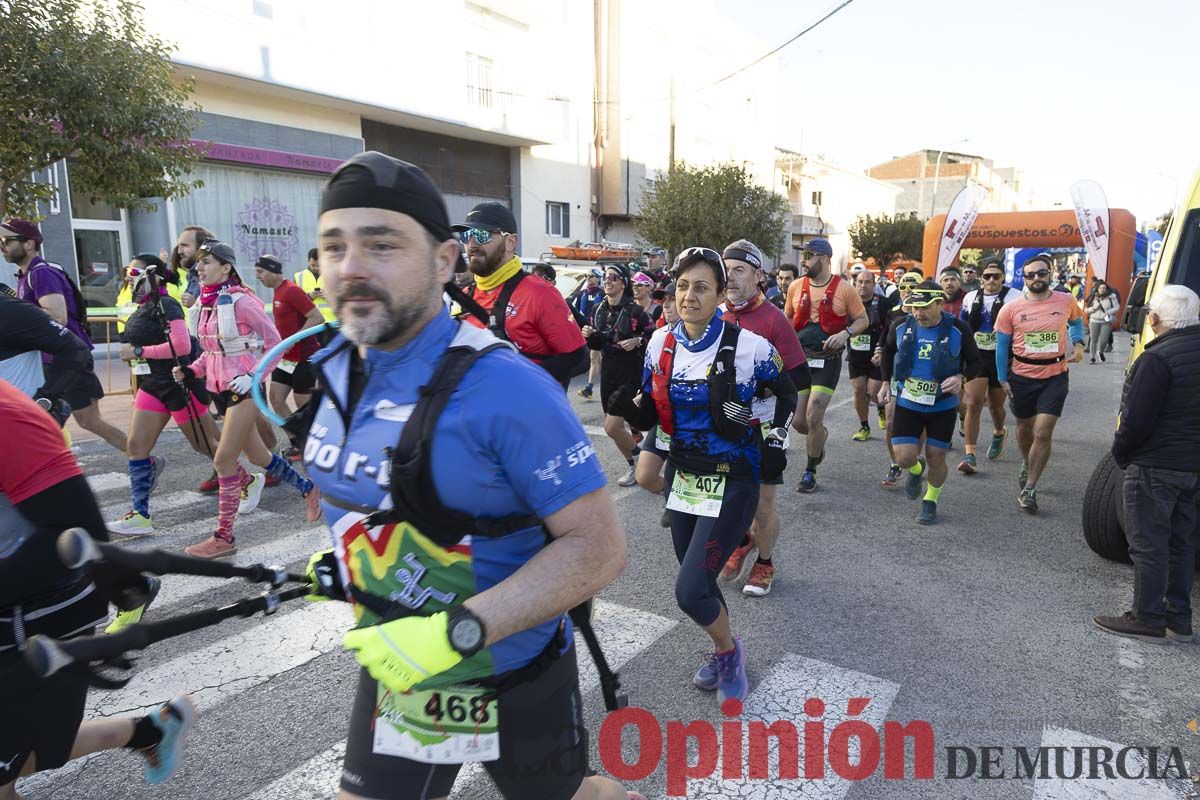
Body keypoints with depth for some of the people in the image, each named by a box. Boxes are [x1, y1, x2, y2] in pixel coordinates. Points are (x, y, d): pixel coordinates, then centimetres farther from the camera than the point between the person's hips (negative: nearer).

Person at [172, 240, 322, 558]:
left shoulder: (240, 300, -14)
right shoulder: (206, 303, 8)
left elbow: (275, 343, -11)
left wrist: (252, 377, -19)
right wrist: (190, 371, 2)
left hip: (246, 389, -8)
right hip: (224, 389, 8)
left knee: (224, 460, -7)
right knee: (257, 455, 16)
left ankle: (224, 538, 4)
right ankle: (308, 489, 37)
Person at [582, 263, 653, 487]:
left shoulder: (635, 310, -10)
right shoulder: (598, 310, 7)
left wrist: (637, 341, -21)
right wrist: (588, 336, -5)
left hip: (630, 372, -6)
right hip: (608, 371, 6)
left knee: (612, 427, -10)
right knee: (615, 425, 11)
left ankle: (638, 460, 14)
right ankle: (634, 465, 29)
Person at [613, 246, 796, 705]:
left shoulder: (748, 346, -14)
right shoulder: (661, 343, -2)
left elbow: (786, 393, 5)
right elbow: (651, 415, 6)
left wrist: (776, 444, -2)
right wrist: (631, 408, -15)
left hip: (733, 482, -5)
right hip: (682, 475, 5)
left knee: (690, 591, -10)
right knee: (696, 578, 17)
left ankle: (728, 649, 22)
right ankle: (724, 654, 45)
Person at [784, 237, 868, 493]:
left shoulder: (844, 289, -7)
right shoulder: (796, 287, 3)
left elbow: (862, 320, 1)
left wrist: (845, 333, -18)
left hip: (827, 360, -4)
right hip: (798, 358, 4)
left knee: (813, 418, -9)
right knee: (798, 421, 5)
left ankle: (810, 471, 12)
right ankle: (821, 435, 42)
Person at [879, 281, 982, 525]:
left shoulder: (958, 330, -12)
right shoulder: (901, 327, -7)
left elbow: (975, 362, 0)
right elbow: (888, 351, 15)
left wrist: (961, 378, -21)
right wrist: (886, 382, 11)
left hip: (943, 406, -1)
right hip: (907, 403, 1)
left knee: (936, 458, 4)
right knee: (904, 458, -6)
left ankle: (931, 500, 30)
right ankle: (916, 469, 32)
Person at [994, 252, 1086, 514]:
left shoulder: (1066, 301, -3)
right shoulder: (1011, 309, -7)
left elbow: (1076, 321, 19)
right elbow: (1002, 345, 0)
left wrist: (1078, 344, 1)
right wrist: (1002, 379, -2)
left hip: (1055, 377, -1)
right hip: (1022, 377, 1)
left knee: (1043, 433, -9)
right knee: (1024, 428, 19)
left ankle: (1029, 489, -2)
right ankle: (1027, 464, 49)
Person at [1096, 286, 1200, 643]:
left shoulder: (1157, 358, -21)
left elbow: (1137, 419, -21)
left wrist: (1120, 453, -5)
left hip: (1154, 467, -8)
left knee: (1148, 545, 2)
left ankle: (1147, 620, 10)